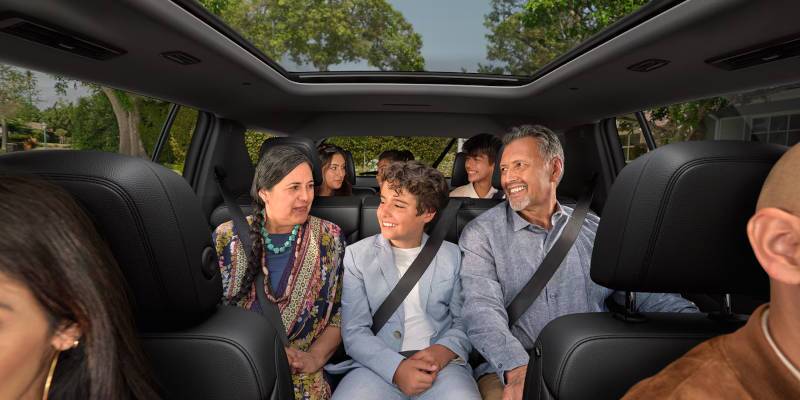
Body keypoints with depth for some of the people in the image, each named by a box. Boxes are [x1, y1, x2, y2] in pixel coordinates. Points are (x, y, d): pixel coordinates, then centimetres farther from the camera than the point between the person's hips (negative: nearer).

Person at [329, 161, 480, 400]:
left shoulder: (452, 256, 8)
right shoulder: (357, 255, 3)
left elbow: (465, 322, 9)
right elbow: (354, 331, -2)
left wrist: (445, 350, -11)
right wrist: (396, 368, -17)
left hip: (442, 365, 0)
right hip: (379, 365, 0)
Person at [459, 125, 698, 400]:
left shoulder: (595, 230, 10)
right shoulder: (481, 234, -2)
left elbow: (647, 292, 10)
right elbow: (482, 308, -15)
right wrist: (517, 369, -30)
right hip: (510, 369, -3)